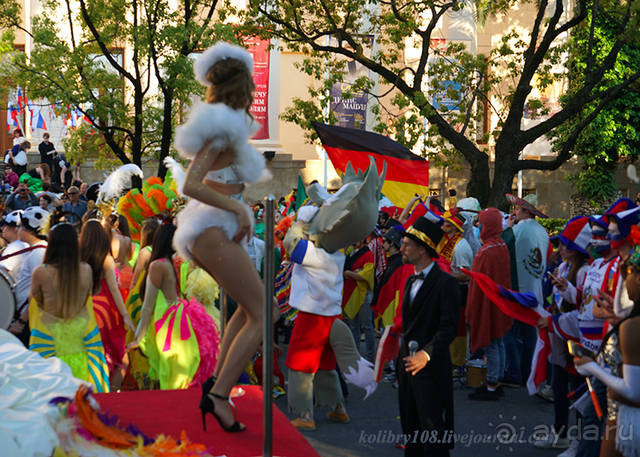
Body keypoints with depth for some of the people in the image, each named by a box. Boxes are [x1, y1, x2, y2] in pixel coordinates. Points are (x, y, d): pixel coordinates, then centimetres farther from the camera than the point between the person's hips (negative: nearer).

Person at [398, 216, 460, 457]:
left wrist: (426, 354, -24)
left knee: (433, 431, -6)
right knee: (410, 427, 12)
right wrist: (401, 355, 11)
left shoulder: (445, 283, -10)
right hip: (407, 364, 8)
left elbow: (449, 327, -16)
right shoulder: (410, 282, 16)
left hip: (432, 367, -8)